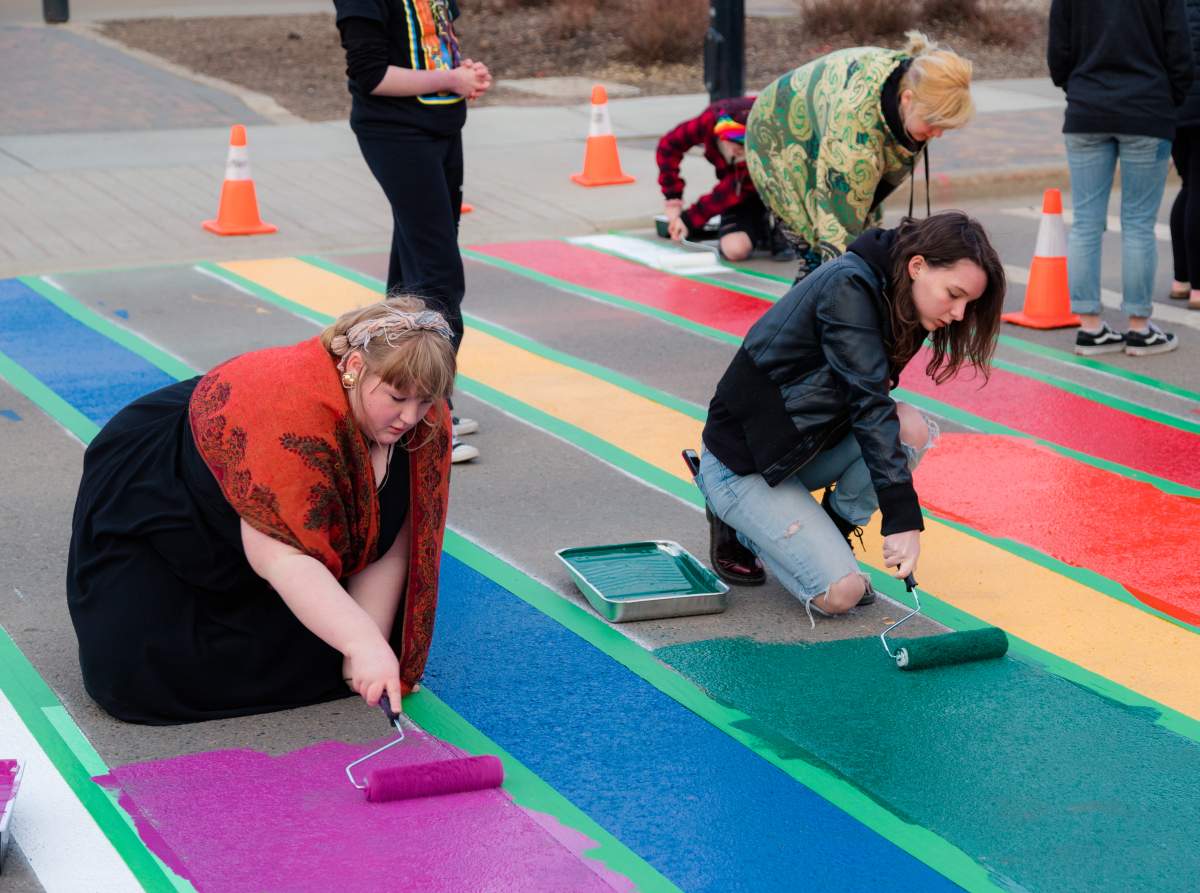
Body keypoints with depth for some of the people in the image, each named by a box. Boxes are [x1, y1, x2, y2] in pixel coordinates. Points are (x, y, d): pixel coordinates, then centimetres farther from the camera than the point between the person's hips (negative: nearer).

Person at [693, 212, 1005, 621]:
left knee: (912, 429, -16)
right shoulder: (848, 287, -25)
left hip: (805, 447, 8)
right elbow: (867, 403, -31)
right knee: (840, 594, -18)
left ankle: (828, 537, 1)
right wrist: (903, 518, -35)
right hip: (741, 462, -8)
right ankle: (740, 527, 6)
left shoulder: (896, 298, 2)